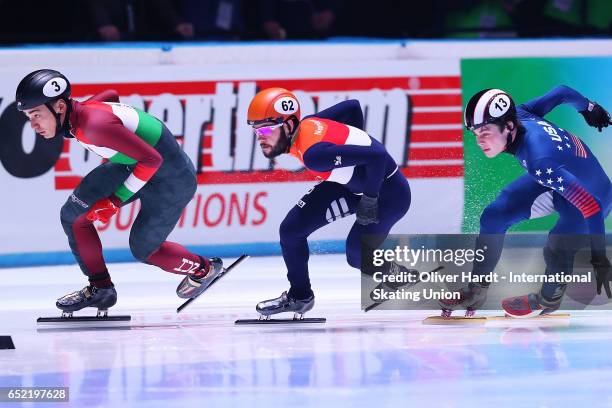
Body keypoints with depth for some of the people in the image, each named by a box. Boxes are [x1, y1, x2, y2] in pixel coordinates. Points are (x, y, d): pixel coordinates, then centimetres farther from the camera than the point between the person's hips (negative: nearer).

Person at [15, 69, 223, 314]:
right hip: (128, 165, 8)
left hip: (170, 178, -8)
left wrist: (117, 200, -26)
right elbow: (110, 95, 14)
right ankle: (100, 288, 12)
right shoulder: (78, 111, -9)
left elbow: (151, 159, -32)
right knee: (73, 216, -2)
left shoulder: (95, 124, -36)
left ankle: (204, 269, 31)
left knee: (143, 249, 6)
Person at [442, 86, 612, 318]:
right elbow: (562, 93, -4)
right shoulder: (517, 114, -22)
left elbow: (590, 204, -41)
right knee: (494, 216, -3)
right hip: (553, 184, 8)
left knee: (556, 249, -25)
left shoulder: (539, 160, -42)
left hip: (593, 196, -8)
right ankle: (476, 293, 12)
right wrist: (589, 109, 18)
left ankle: (548, 300, 9)